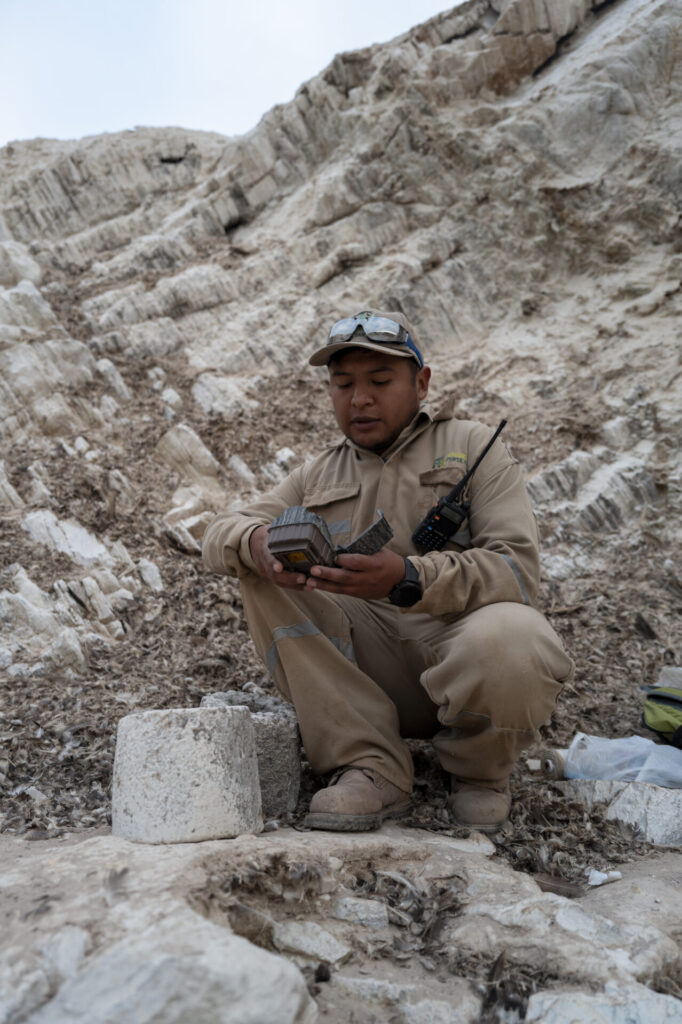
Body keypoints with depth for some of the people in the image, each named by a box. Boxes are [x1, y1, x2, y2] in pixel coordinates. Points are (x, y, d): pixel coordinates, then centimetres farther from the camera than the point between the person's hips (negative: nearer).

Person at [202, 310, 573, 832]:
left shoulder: (475, 447, 5)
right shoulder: (318, 475, 16)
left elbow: (517, 568, -10)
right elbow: (220, 535, 6)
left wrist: (408, 577, -30)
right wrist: (257, 543, -21)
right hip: (369, 662, 4)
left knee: (508, 639, -37)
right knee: (262, 576, -12)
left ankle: (480, 771, 0)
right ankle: (371, 766, -13)